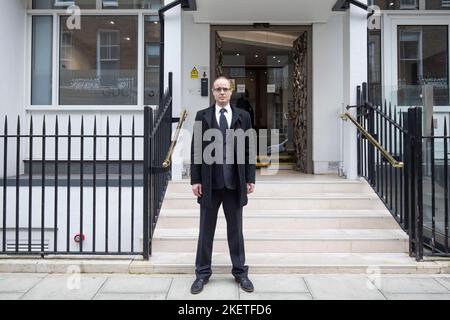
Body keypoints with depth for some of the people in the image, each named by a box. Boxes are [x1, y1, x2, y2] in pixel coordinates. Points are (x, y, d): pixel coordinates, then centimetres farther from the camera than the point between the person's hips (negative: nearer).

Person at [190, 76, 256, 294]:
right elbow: (196, 150, 0)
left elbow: (248, 149, 5)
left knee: (236, 229, 11)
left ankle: (240, 272, 24)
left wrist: (250, 178, 0)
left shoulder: (243, 116, 5)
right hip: (210, 183, 0)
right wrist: (195, 180, -5)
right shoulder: (202, 116, 2)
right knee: (206, 230, 9)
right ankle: (202, 273, 22)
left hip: (234, 183, 1)